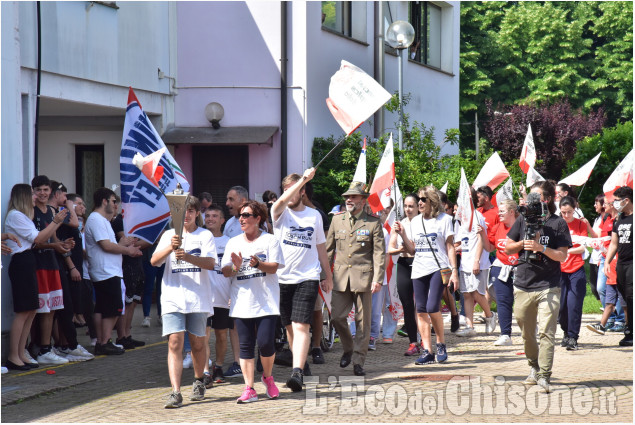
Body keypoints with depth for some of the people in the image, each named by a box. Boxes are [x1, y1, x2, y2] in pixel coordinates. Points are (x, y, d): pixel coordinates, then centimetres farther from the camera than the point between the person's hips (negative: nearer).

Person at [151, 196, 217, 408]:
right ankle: (175, 392, -16)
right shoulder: (169, 235, 13)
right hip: (173, 297, 1)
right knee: (175, 343, -10)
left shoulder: (205, 235, 6)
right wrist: (170, 248, -18)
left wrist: (187, 257, -25)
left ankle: (199, 382, 32)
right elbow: (154, 261, 1)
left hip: (198, 297, -1)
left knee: (197, 343, 8)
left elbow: (210, 263, -8)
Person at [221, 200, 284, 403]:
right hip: (242, 302, 3)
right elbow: (225, 271, 7)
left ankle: (267, 377, 16)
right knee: (246, 346, 0)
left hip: (266, 301, -3)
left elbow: (274, 267, -7)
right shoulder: (233, 242, 13)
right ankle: (249, 389, 2)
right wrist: (236, 267, -15)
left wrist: (258, 264, -25)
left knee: (265, 342, -11)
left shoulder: (269, 240, 3)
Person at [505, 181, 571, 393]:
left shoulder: (558, 223, 0)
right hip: (523, 285, 4)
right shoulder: (522, 220, 10)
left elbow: (562, 256, -5)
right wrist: (524, 243, -6)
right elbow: (508, 248, 12)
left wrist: (540, 248, -19)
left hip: (548, 286, -4)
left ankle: (544, 376, -15)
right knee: (527, 333, 12)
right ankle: (534, 367, 32)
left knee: (546, 332, -13)